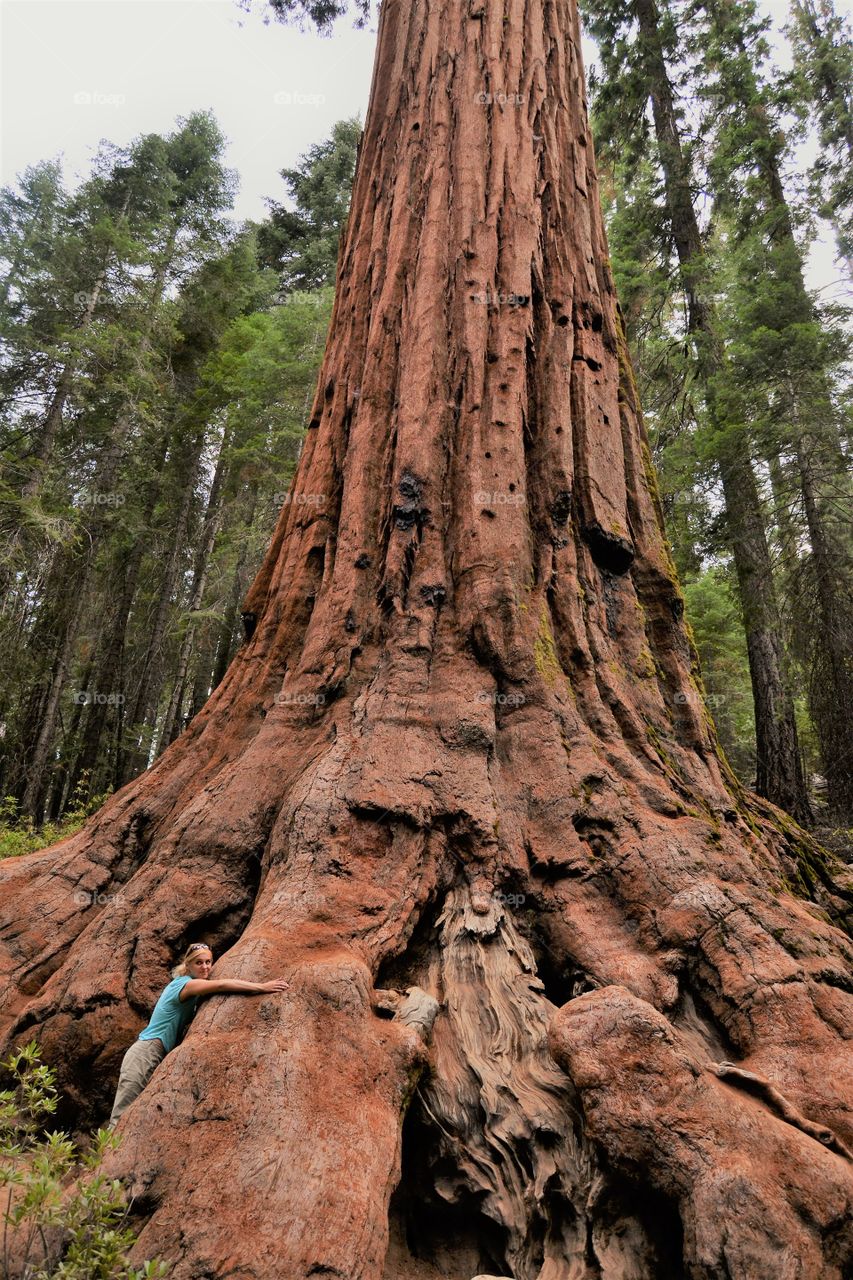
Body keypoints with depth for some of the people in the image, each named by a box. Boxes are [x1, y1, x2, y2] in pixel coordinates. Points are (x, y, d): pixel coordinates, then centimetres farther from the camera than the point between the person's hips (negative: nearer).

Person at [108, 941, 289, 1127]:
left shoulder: (194, 990, 13)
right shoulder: (184, 983, -16)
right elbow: (221, 985, -30)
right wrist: (263, 987, -33)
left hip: (160, 1056, 9)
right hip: (145, 1054, -9)